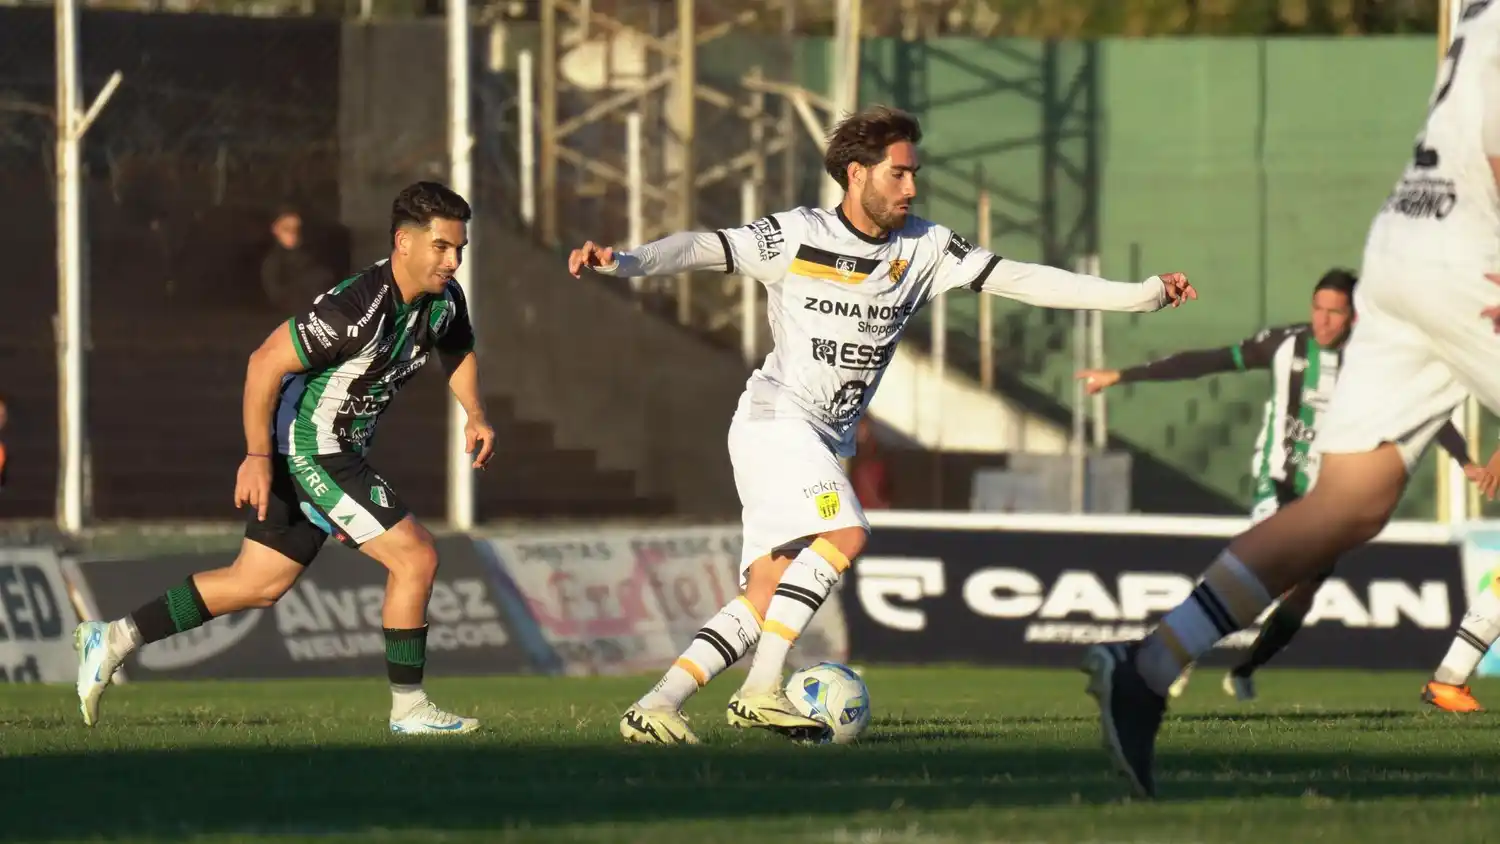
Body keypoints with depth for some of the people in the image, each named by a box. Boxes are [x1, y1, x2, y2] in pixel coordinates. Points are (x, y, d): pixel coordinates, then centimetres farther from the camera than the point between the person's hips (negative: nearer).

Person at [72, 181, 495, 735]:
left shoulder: (445, 300, -1)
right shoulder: (359, 308, -28)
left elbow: (458, 352, 24)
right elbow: (266, 363, -25)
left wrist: (474, 414, 8)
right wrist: (258, 457, -23)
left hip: (333, 451, 9)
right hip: (306, 449, -9)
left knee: (259, 584, 14)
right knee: (415, 558, -11)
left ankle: (113, 640, 20)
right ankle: (409, 708, 0)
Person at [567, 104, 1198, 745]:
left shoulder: (923, 248, 4)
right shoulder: (797, 236, -8)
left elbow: (1021, 280, 2)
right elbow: (704, 248, -15)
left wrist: (1143, 295, -3)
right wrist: (624, 262, -34)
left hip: (829, 439, 6)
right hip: (774, 419, -6)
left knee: (765, 598, -5)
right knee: (845, 532, -26)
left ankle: (657, 704, -3)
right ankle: (762, 689, -22)